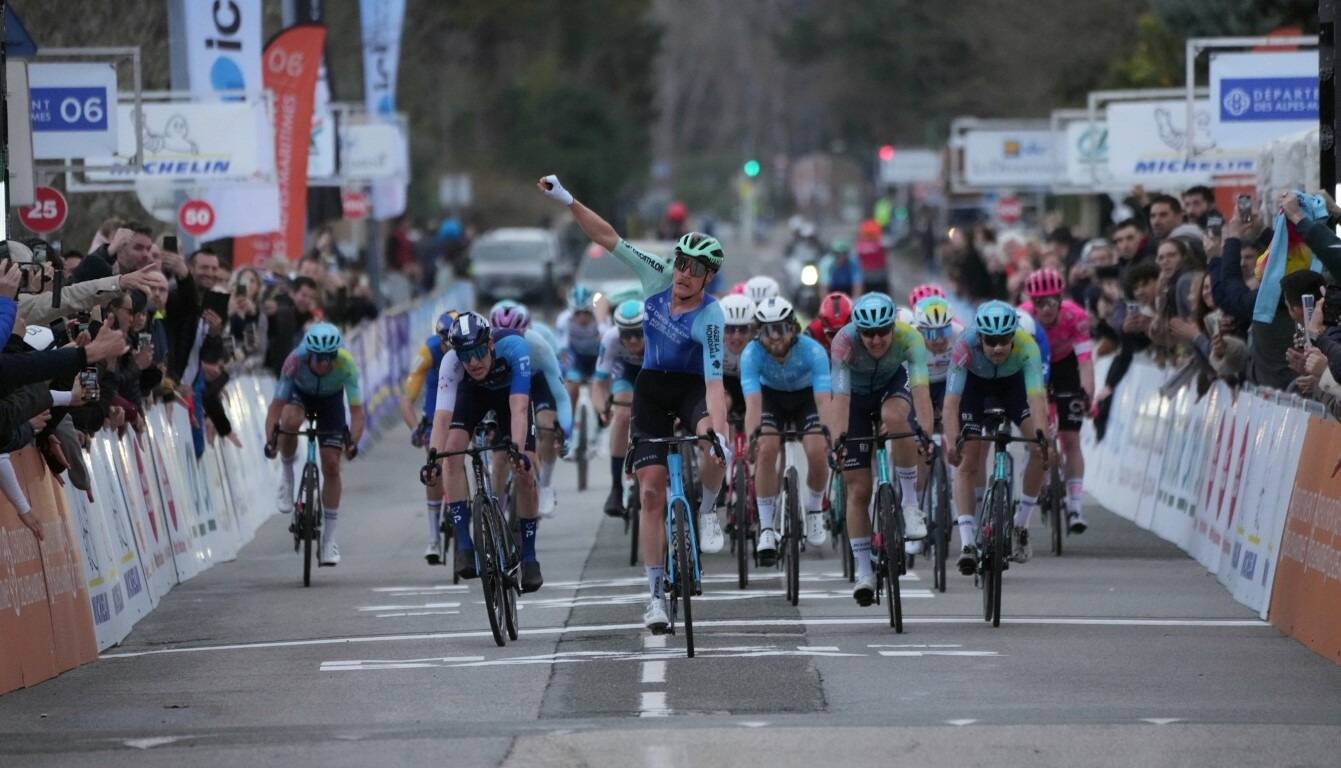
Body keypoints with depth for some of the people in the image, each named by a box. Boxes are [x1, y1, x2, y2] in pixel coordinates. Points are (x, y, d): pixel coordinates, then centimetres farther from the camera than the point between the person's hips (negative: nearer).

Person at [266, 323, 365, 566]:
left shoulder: (346, 364, -35)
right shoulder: (295, 361, -36)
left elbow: (356, 409, -35)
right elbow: (276, 405, -35)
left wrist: (353, 442, -51)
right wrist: (270, 440, -49)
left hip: (330, 400, 1)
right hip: (300, 394, -1)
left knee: (331, 466, -7)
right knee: (290, 421, -37)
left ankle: (328, 539, 4)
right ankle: (287, 469, -6)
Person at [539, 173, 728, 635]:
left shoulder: (709, 318, -25)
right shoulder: (657, 277, -13)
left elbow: (715, 381, -33)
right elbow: (608, 237, -8)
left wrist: (721, 437, -45)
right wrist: (566, 201, -14)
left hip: (693, 387, -4)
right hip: (652, 387, 4)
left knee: (712, 440, -38)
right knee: (651, 490, -5)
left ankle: (708, 511, -8)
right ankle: (656, 595, -1)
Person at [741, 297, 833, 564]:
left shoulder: (813, 351, -34)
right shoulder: (752, 353, -31)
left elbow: (824, 400, -40)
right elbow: (753, 402, -39)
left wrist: (829, 435, -54)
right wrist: (751, 439, -54)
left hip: (806, 396, 0)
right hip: (771, 396, 0)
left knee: (817, 452, -23)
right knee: (766, 450, -25)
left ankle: (814, 511, 7)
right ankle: (766, 527, -14)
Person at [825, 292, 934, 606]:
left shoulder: (909, 337, -31)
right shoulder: (844, 342, -33)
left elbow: (921, 389, -39)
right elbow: (840, 396, -38)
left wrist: (928, 433, -52)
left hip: (893, 384, 0)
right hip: (856, 395, 0)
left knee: (894, 416, -37)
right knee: (858, 489, -6)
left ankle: (910, 502, -22)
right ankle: (863, 573, 3)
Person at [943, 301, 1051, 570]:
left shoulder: (1027, 347, -37)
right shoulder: (965, 347, -38)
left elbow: (1036, 396, -44)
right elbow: (951, 400, -42)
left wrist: (1040, 434, -59)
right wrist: (952, 441, -55)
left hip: (1013, 383, 1)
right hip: (975, 384, -1)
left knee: (1041, 452, -17)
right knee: (967, 463, -12)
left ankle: (1020, 526, 0)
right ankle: (967, 544, -10)